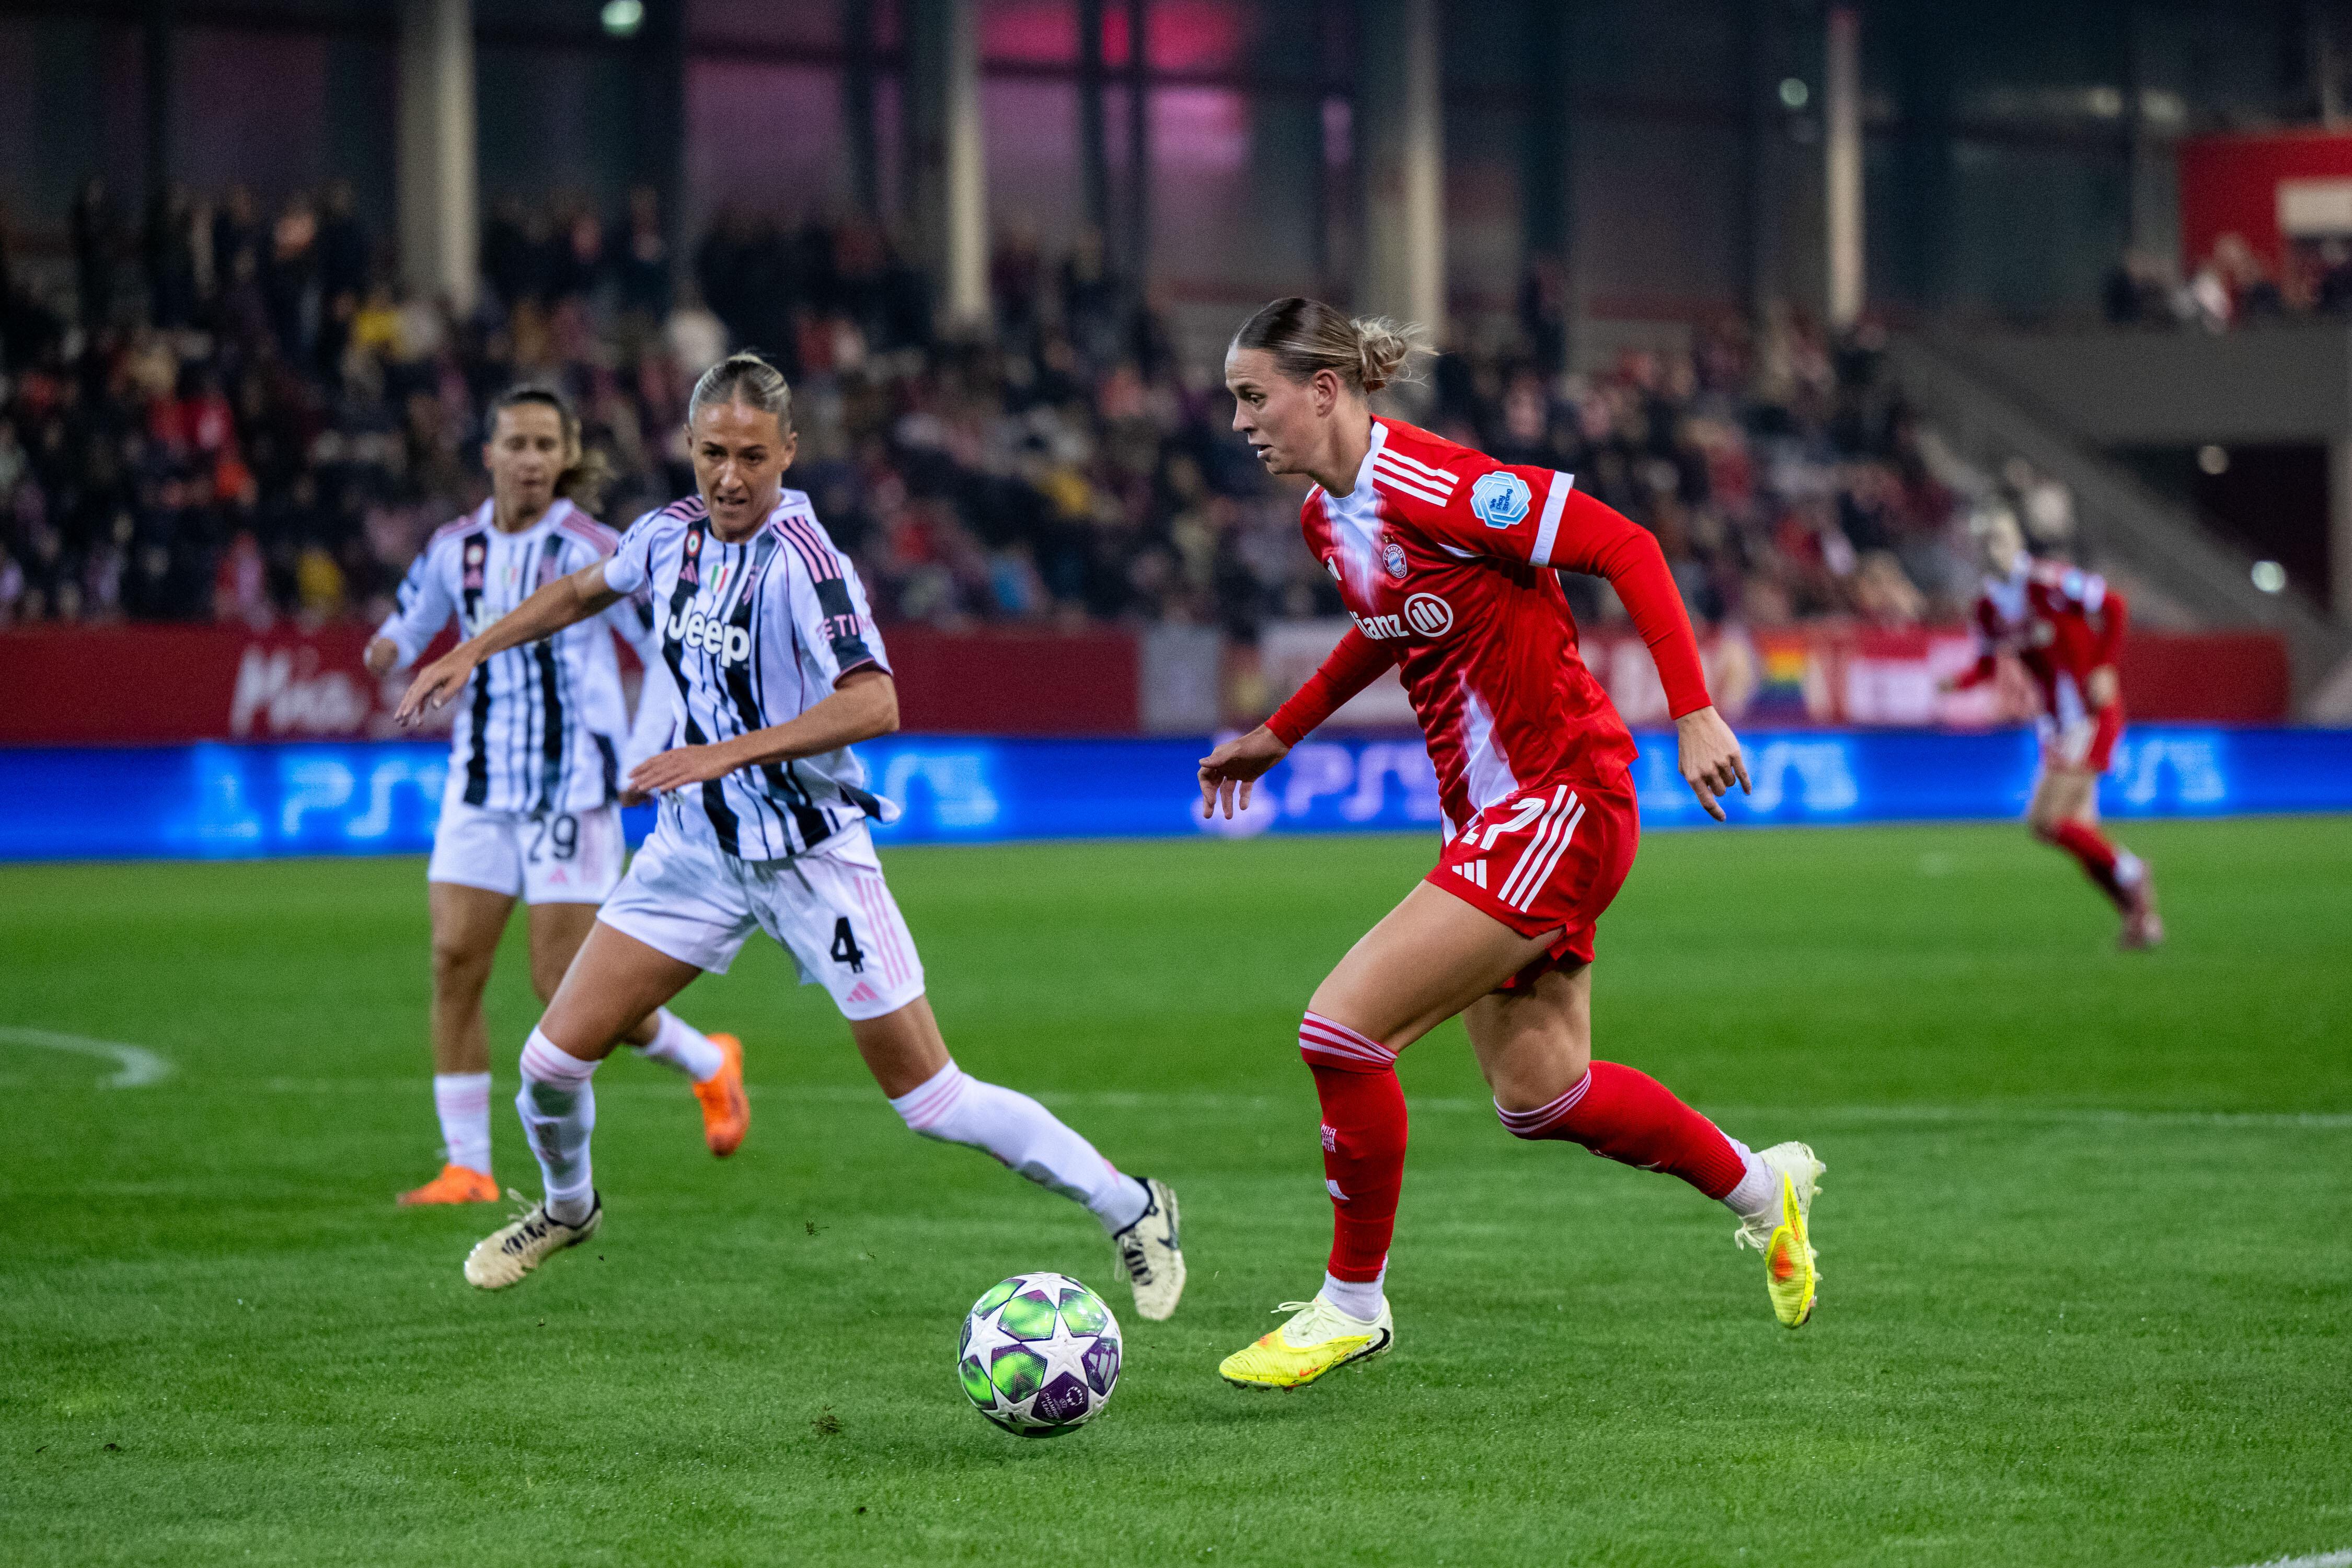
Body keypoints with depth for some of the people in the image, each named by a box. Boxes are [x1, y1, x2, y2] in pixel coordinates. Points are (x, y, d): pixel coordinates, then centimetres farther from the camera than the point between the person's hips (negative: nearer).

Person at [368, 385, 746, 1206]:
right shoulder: (455, 547, 4)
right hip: (482, 786, 5)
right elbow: (415, 614, 21)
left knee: (565, 985, -6)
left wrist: (638, 758, -10)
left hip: (571, 787, -5)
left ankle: (710, 1064, 21)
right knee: (454, 962, -6)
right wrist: (391, 646, -4)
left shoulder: (592, 551, -9)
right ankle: (467, 1169, 0)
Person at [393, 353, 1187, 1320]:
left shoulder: (803, 559, -22)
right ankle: (567, 1207, 31)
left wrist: (727, 753, -35)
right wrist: (472, 653, 21)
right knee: (554, 1058, -1)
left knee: (930, 1101, -3)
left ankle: (1130, 1210, 15)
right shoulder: (671, 534, -1)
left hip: (811, 856, -5)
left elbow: (872, 704, -34)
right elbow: (587, 589, 22)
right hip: (697, 844, 5)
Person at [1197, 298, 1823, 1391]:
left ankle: (1352, 1303, 2)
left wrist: (1695, 715, -23)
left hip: (1559, 800, -9)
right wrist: (1279, 734, 27)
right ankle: (1761, 1189, 36)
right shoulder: (1325, 517, 7)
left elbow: (1626, 549, -20)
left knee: (1341, 1029, -15)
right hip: (1489, 812, 9)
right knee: (1537, 1097, 15)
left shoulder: (1436, 487, -21)